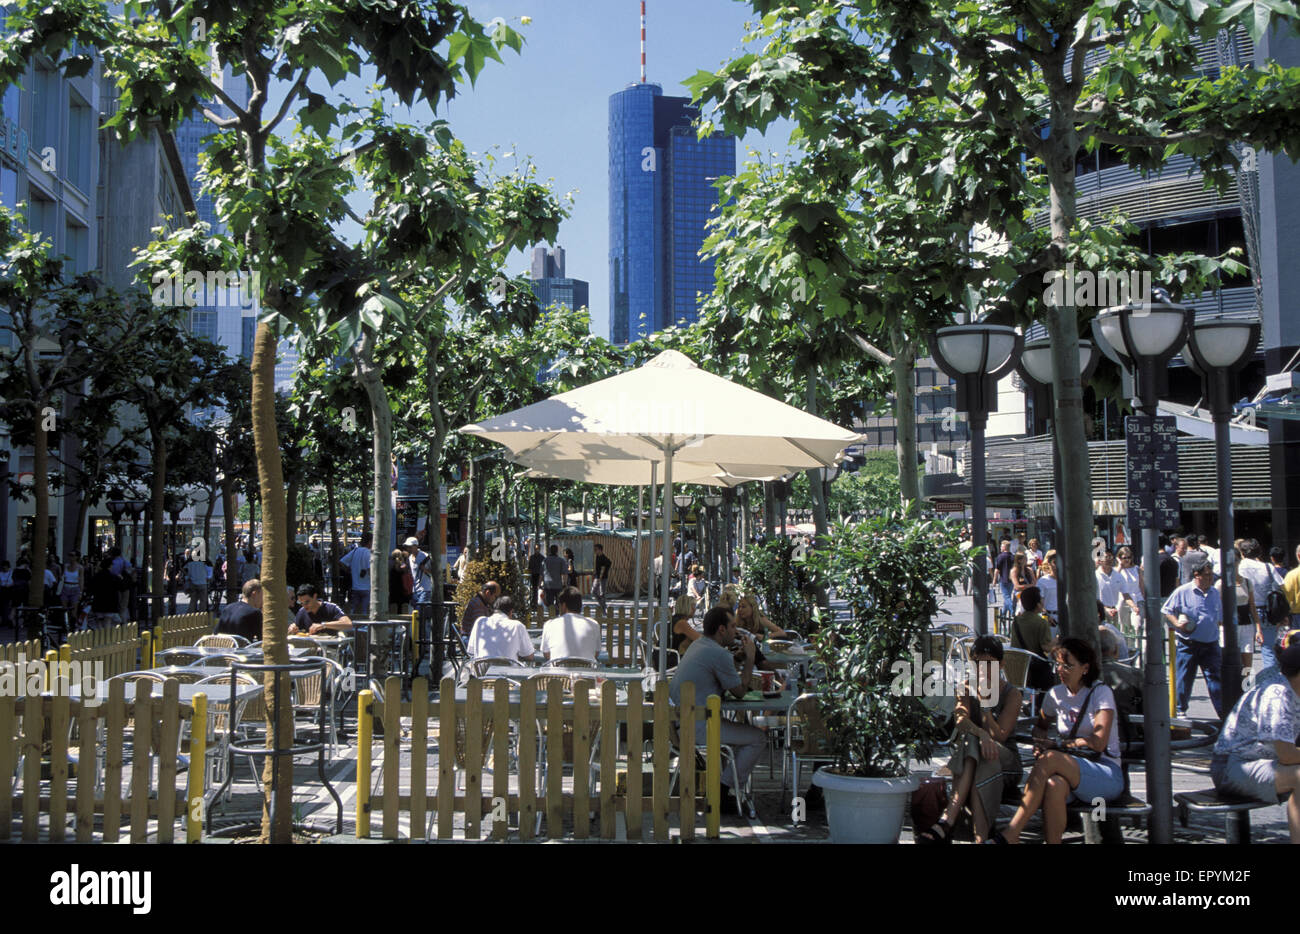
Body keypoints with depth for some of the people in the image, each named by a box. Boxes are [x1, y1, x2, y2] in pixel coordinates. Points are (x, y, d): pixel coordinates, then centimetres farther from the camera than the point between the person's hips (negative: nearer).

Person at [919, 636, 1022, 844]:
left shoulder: (1011, 694, -2)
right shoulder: (967, 689, 7)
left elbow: (999, 736, -13)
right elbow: (960, 720, -14)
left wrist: (985, 702, -20)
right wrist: (981, 733, -35)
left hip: (1005, 761, -2)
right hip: (971, 757, 2)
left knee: (971, 743, -35)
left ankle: (947, 821, -50)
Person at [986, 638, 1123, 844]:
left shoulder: (1101, 693, -2)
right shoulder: (1056, 694, 12)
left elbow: (1098, 743, -12)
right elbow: (1041, 726, 30)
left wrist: (1057, 744, -6)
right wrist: (1038, 744, 6)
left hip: (1107, 775, -4)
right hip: (1072, 772, 4)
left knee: (1050, 759, -33)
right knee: (1054, 785, -37)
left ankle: (1010, 835, -36)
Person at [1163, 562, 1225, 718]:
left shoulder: (1215, 593, 12)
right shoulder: (1183, 592, -3)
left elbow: (1220, 617, 25)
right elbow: (1166, 610, 1)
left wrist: (1219, 623, 8)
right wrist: (1177, 623, -13)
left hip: (1211, 644, 3)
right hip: (1188, 644, -3)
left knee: (1216, 676, -4)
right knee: (1185, 678, 4)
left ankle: (1223, 711, -2)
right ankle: (1181, 710, 20)